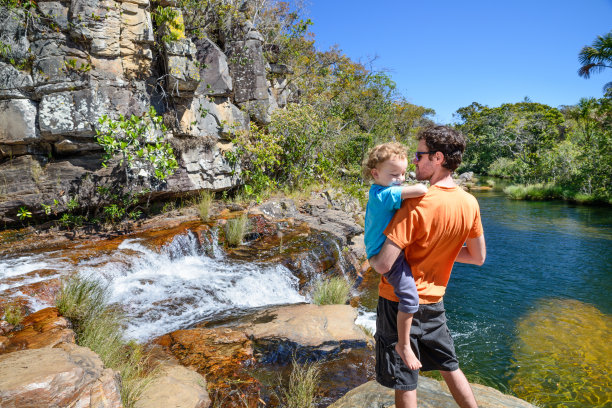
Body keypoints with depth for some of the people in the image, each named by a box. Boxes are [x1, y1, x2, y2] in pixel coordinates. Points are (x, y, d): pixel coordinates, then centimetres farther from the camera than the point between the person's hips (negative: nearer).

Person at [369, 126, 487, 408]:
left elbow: (384, 265, -27)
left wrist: (371, 258, -5)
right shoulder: (470, 203, -5)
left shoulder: (416, 205, -26)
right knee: (449, 367, 27)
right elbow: (478, 257, 7)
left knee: (405, 383, 11)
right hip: (434, 300, 6)